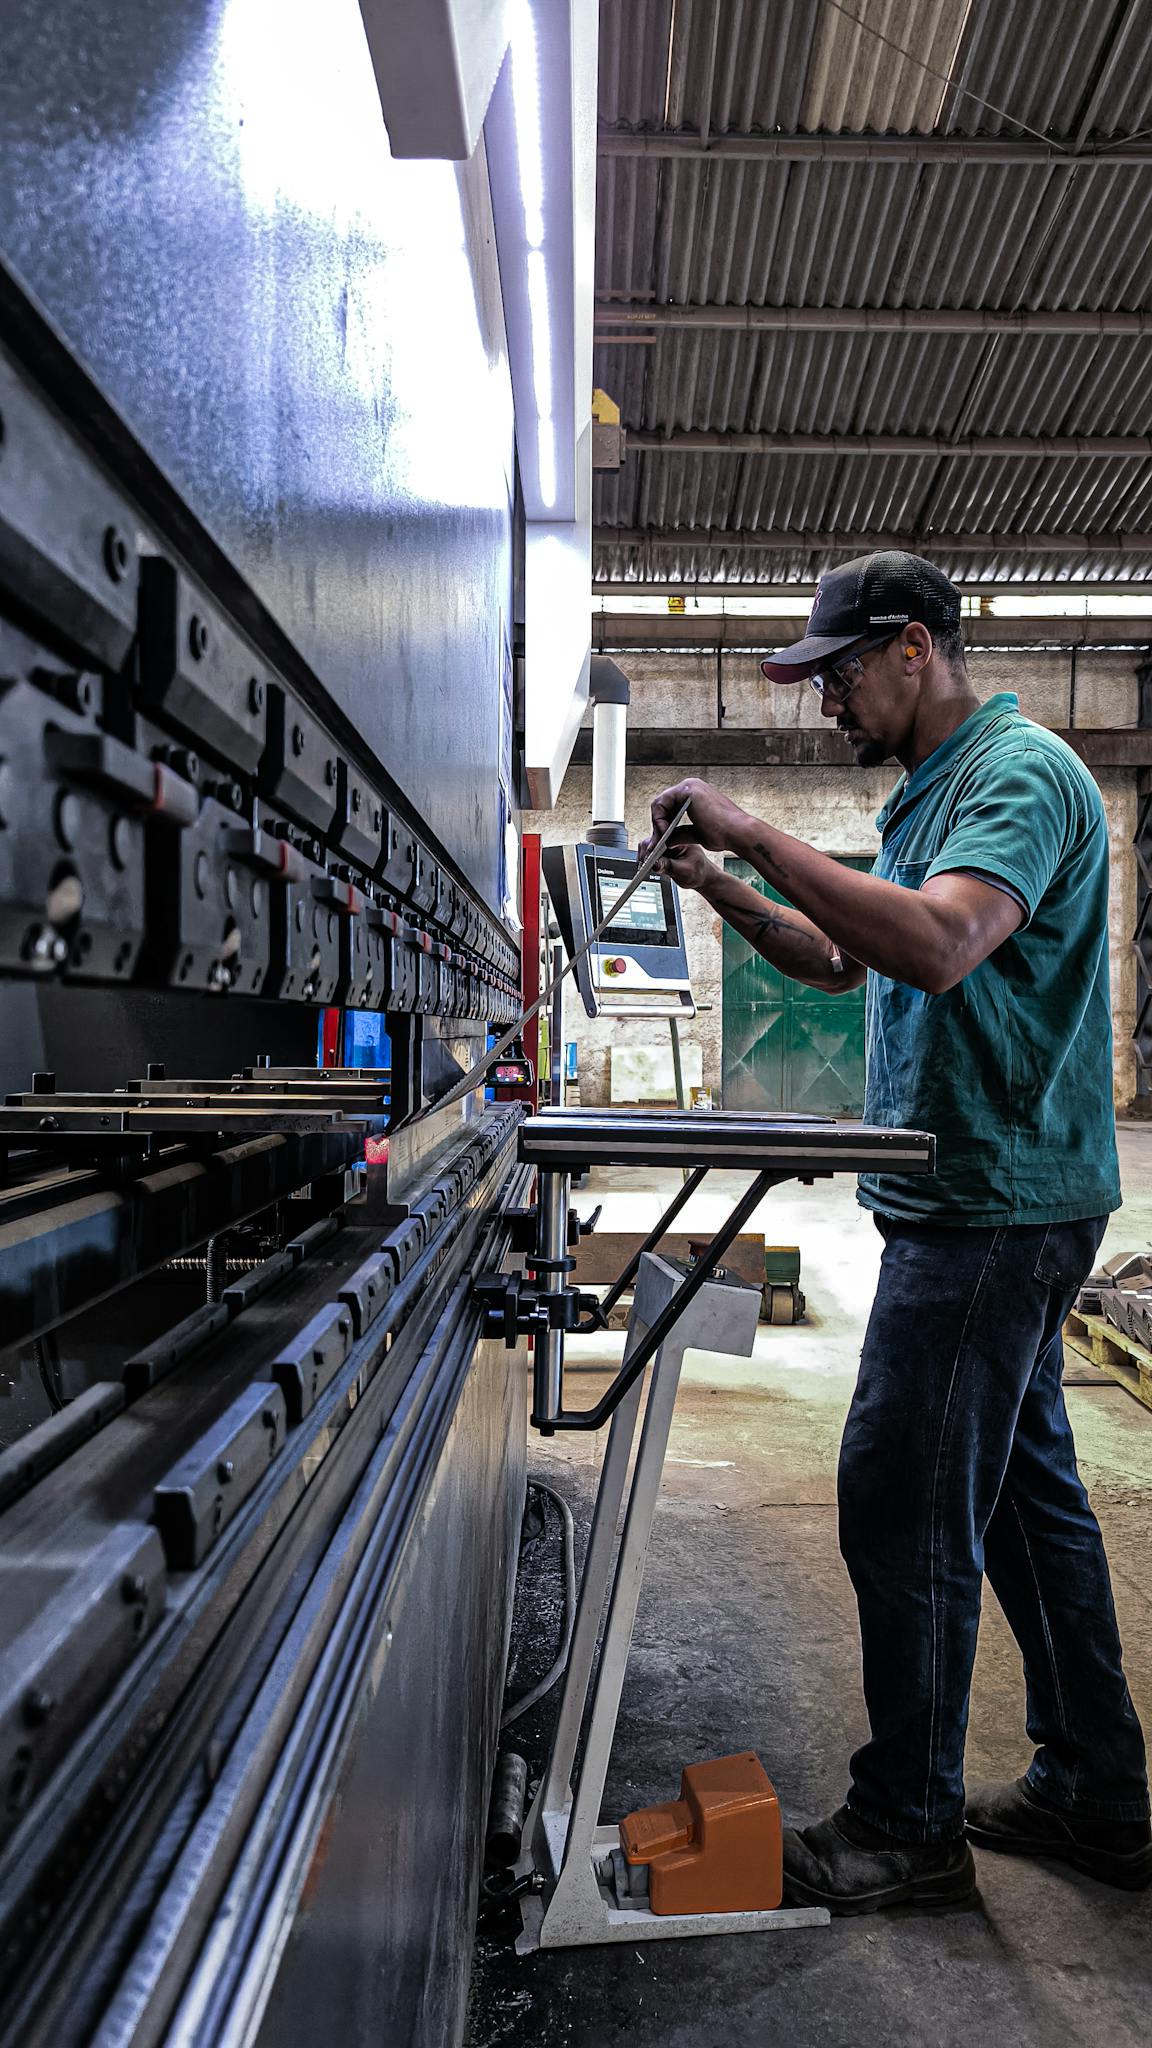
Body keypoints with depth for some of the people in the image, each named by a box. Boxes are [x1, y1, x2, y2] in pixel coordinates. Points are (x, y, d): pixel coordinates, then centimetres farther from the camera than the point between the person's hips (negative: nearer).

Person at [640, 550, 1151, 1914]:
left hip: (994, 1204, -10)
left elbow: (938, 944, -31)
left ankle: (907, 1825, 16)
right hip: (984, 1200, 10)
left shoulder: (1021, 773, -13)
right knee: (1026, 1493, 16)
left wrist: (760, 837, -24)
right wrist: (728, 891, 8)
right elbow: (847, 960, 22)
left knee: (903, 1505, -3)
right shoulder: (932, 791, 19)